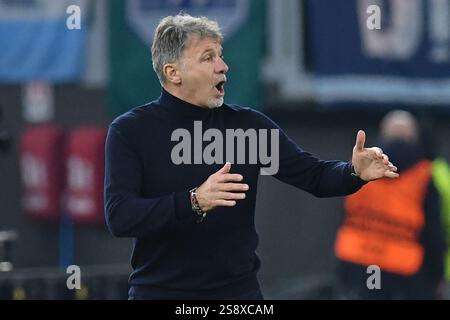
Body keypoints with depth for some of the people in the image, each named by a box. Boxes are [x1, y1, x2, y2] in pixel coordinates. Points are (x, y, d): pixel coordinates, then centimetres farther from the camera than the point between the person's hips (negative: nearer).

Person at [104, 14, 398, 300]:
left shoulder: (248, 125, 2)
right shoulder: (130, 131, -6)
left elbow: (314, 175, 0)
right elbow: (119, 217, -18)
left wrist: (355, 172, -23)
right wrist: (194, 202, -32)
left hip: (238, 290, 2)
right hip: (161, 291, -2)